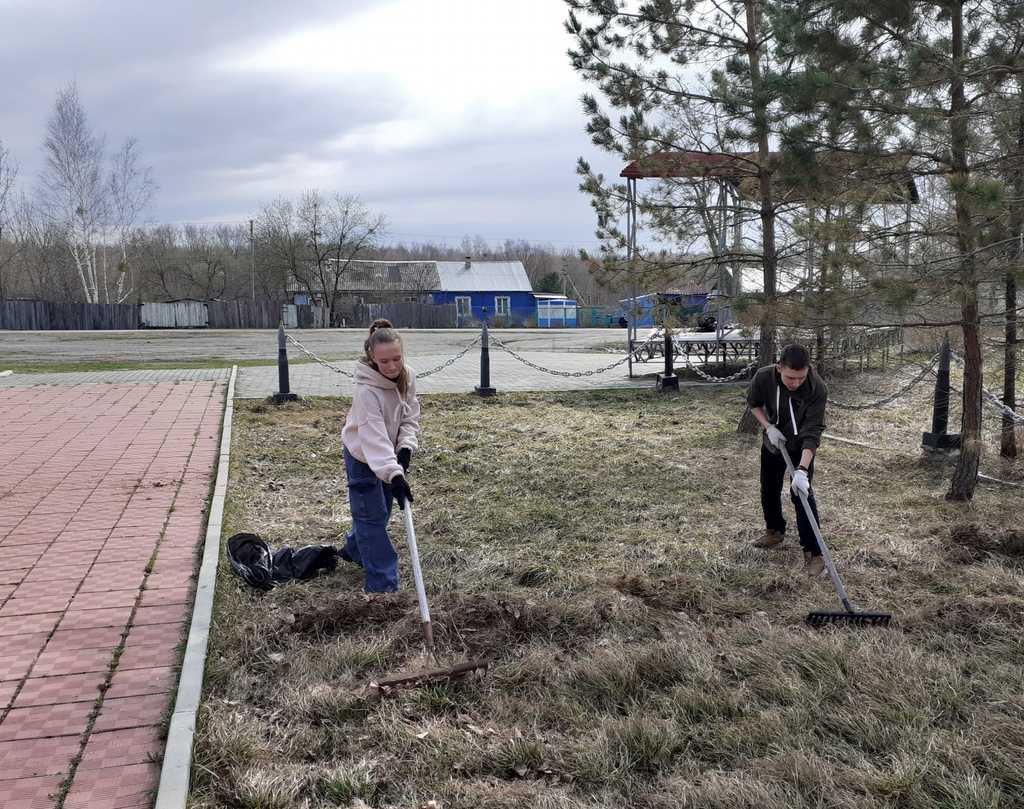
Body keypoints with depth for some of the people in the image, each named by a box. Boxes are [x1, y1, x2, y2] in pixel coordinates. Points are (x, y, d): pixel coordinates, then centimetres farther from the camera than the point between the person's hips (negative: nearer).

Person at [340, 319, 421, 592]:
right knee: (372, 517, -5)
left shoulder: (408, 376, -14)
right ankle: (382, 584, 1)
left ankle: (354, 549, 47)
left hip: (389, 453, 7)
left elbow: (410, 416, -4)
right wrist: (394, 475, -50)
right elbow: (374, 437, -41)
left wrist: (406, 447, -20)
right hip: (363, 457, -7)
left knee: (382, 510, 21)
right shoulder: (366, 390, -34)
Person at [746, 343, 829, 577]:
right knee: (769, 490, 15)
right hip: (773, 440, 4)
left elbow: (812, 432, -35)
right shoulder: (764, 377, -27)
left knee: (802, 494, -14)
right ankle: (775, 531, 40)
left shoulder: (817, 389, -34)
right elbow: (754, 403, -4)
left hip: (801, 446, -3)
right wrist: (769, 427, -18)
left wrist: (802, 470, -43)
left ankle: (813, 552, -7)